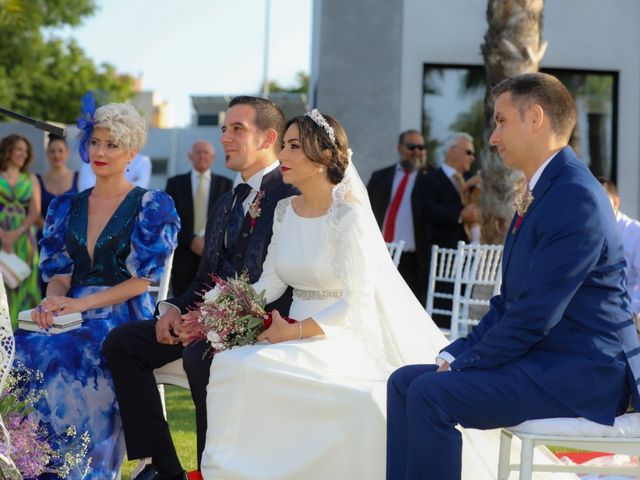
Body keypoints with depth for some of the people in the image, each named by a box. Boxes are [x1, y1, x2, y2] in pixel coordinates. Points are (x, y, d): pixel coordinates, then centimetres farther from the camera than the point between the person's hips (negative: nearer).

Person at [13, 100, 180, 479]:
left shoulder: (151, 206, 2)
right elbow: (59, 271, 15)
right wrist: (54, 299, -9)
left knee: (51, 356, -34)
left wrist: (82, 303, -14)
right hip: (73, 314, 5)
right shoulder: (67, 206, 18)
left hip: (122, 316, -4)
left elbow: (141, 280, -5)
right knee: (18, 350, -28)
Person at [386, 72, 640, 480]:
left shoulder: (575, 197, -18)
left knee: (431, 394, -23)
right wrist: (457, 354, 5)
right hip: (542, 359, 10)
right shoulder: (543, 191, 15)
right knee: (405, 381, 4)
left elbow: (535, 314, -22)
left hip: (580, 374, -10)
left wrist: (465, 365, -13)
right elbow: (510, 302, 17)